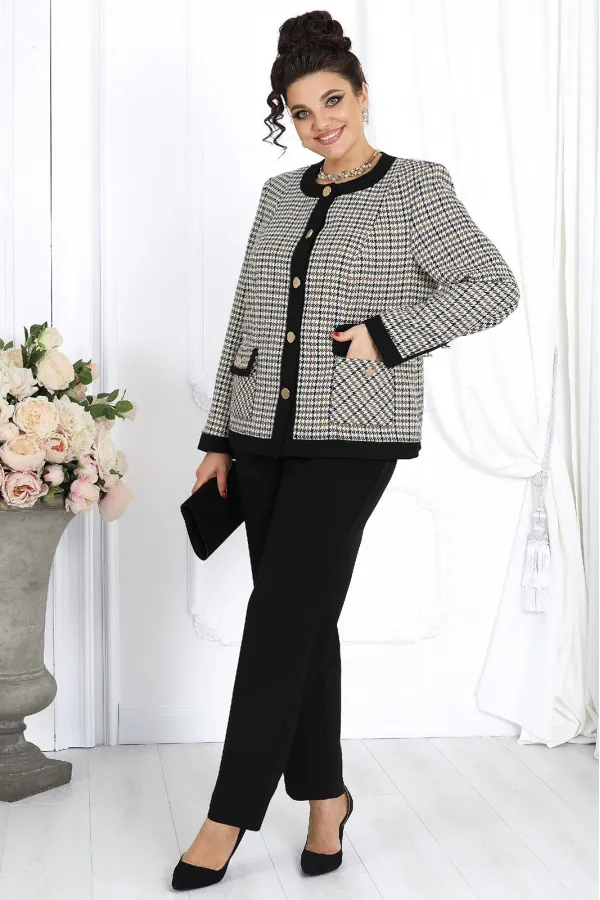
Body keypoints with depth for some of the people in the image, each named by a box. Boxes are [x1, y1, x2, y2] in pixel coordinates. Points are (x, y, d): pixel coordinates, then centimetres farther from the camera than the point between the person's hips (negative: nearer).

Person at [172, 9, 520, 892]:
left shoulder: (417, 188, -2)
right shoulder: (279, 196, 13)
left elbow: (495, 288, -7)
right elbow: (245, 320, 15)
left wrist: (386, 335, -15)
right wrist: (219, 438, 12)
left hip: (350, 437, -5)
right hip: (265, 431, 5)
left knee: (281, 617, -8)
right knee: (304, 620, 9)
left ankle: (230, 817, 2)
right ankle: (326, 794, 23)